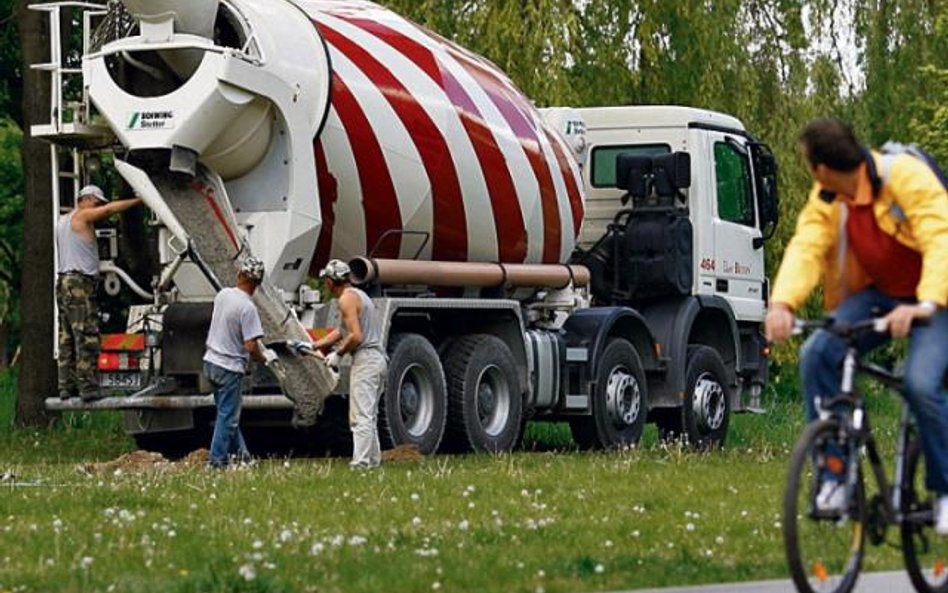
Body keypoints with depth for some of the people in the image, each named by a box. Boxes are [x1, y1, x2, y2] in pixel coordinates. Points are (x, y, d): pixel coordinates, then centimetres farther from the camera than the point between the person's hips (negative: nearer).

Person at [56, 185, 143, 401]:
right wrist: (138, 200, -1)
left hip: (63, 282, 10)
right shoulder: (82, 216, -5)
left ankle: (67, 386, 8)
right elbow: (111, 208, -8)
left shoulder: (62, 221, 21)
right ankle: (88, 387, -16)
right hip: (80, 282, -10)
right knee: (87, 336, -12)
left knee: (67, 338, 9)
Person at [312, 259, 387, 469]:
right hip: (378, 359, 10)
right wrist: (313, 345, 29)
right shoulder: (359, 295, 21)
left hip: (365, 359, -10)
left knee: (361, 416, -12)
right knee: (369, 416, 15)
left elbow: (356, 336, -19)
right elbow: (342, 331, 28)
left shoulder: (347, 299, -10)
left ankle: (361, 463, -17)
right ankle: (373, 459, 16)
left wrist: (338, 354, -7)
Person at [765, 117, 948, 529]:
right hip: (876, 295, 6)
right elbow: (806, 246, -18)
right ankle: (835, 474, -10)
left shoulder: (906, 177, -24)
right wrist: (783, 303, -37)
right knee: (817, 353, -19)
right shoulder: (826, 199, -5)